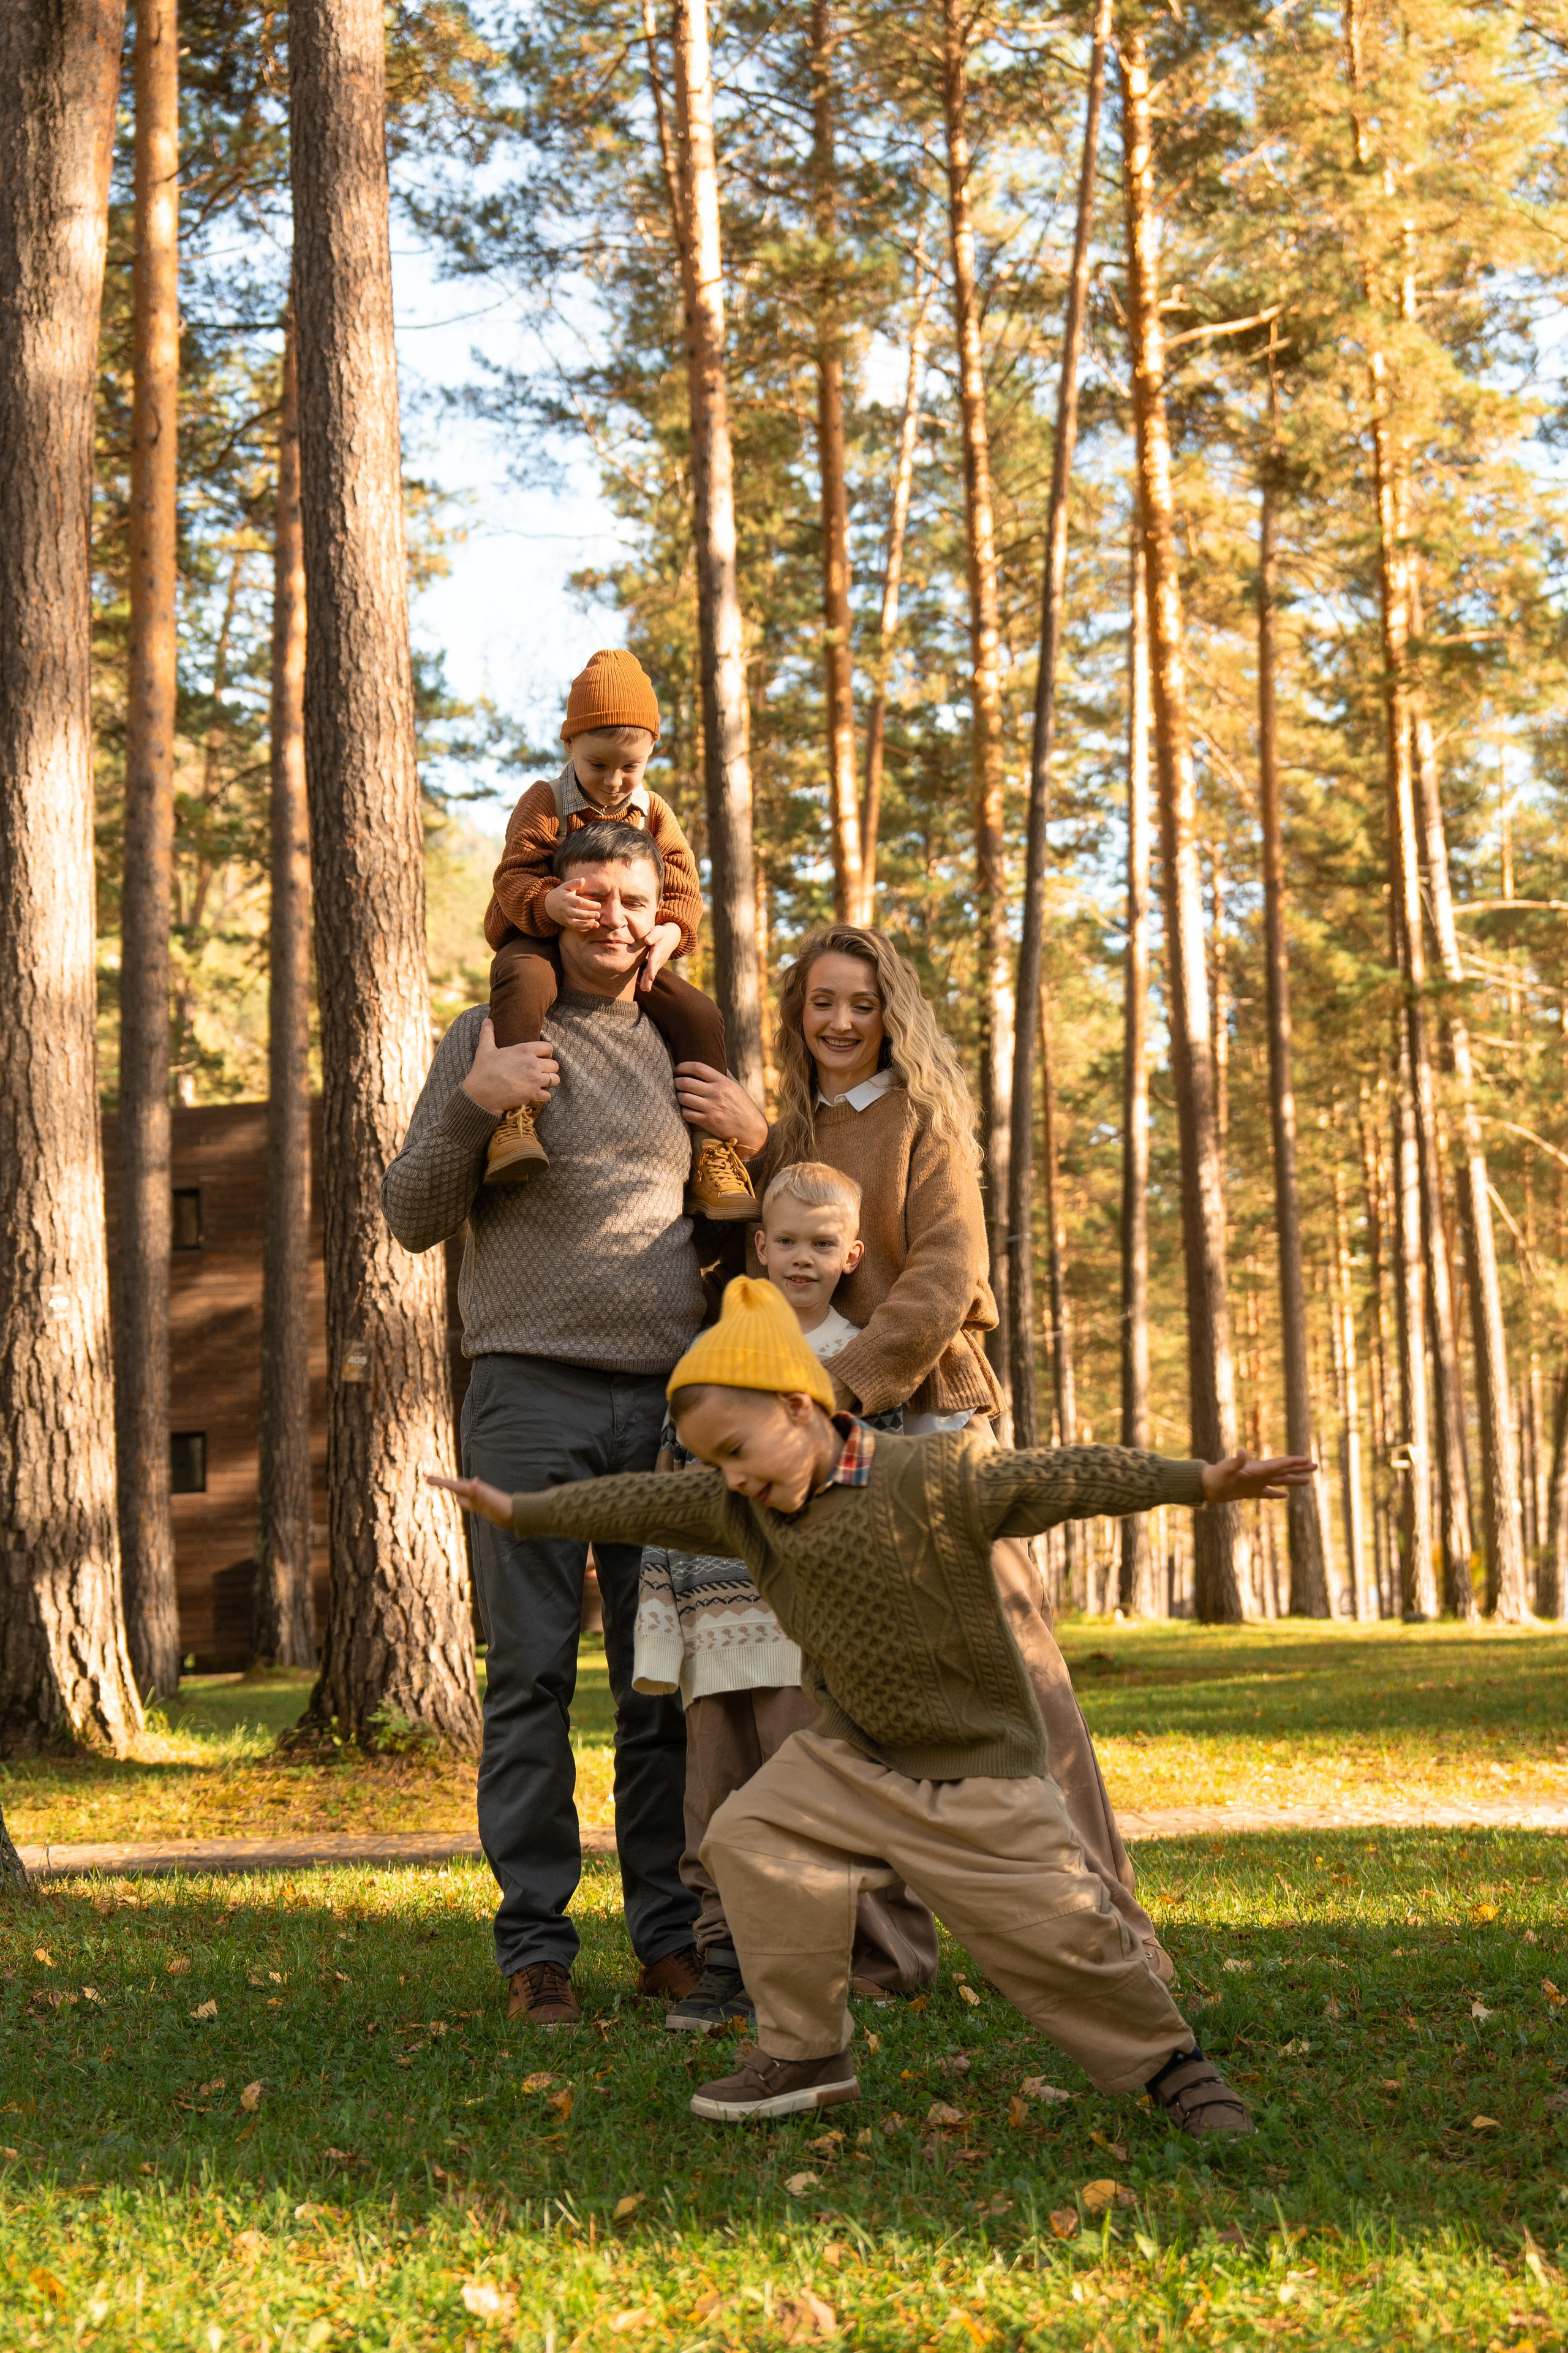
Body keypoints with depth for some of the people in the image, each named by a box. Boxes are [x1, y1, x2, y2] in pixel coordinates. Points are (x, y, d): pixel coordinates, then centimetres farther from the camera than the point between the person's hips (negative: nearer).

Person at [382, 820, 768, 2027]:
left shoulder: (685, 1049, 16)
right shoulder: (492, 1036, 6)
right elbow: (413, 1218, 2)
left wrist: (758, 1136, 4)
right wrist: (471, 1106, -13)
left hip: (670, 1401, 3)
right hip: (533, 1393, -3)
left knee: (669, 1682, 4)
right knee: (532, 1677, -3)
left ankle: (672, 1933, 11)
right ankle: (536, 1945, 2)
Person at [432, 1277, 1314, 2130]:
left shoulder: (934, 1478, -20)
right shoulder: (740, 1508, -2)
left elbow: (1064, 1477, -25)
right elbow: (639, 1506, 9)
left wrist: (1203, 1482, -32)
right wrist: (519, 1511, 18)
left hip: (980, 1769, -5)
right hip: (855, 1754, 6)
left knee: (1060, 1930, -8)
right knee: (751, 1836, -11)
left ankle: (1172, 2062, 16)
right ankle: (808, 2054, 0)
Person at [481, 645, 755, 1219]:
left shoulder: (654, 814, 9)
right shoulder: (545, 804, -4)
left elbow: (683, 890, 4)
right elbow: (513, 875, -14)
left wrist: (670, 932, -20)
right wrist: (549, 903, -38)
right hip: (545, 942, -4)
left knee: (699, 1015, -17)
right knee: (521, 981, -40)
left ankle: (711, 1150, -10)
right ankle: (515, 1118, -47)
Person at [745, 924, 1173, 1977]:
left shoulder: (925, 1122, 2)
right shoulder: (784, 1140, 18)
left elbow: (942, 1280, -10)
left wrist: (842, 1382, -20)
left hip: (928, 1411, -5)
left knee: (1012, 1654, -10)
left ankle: (1106, 1919, -8)